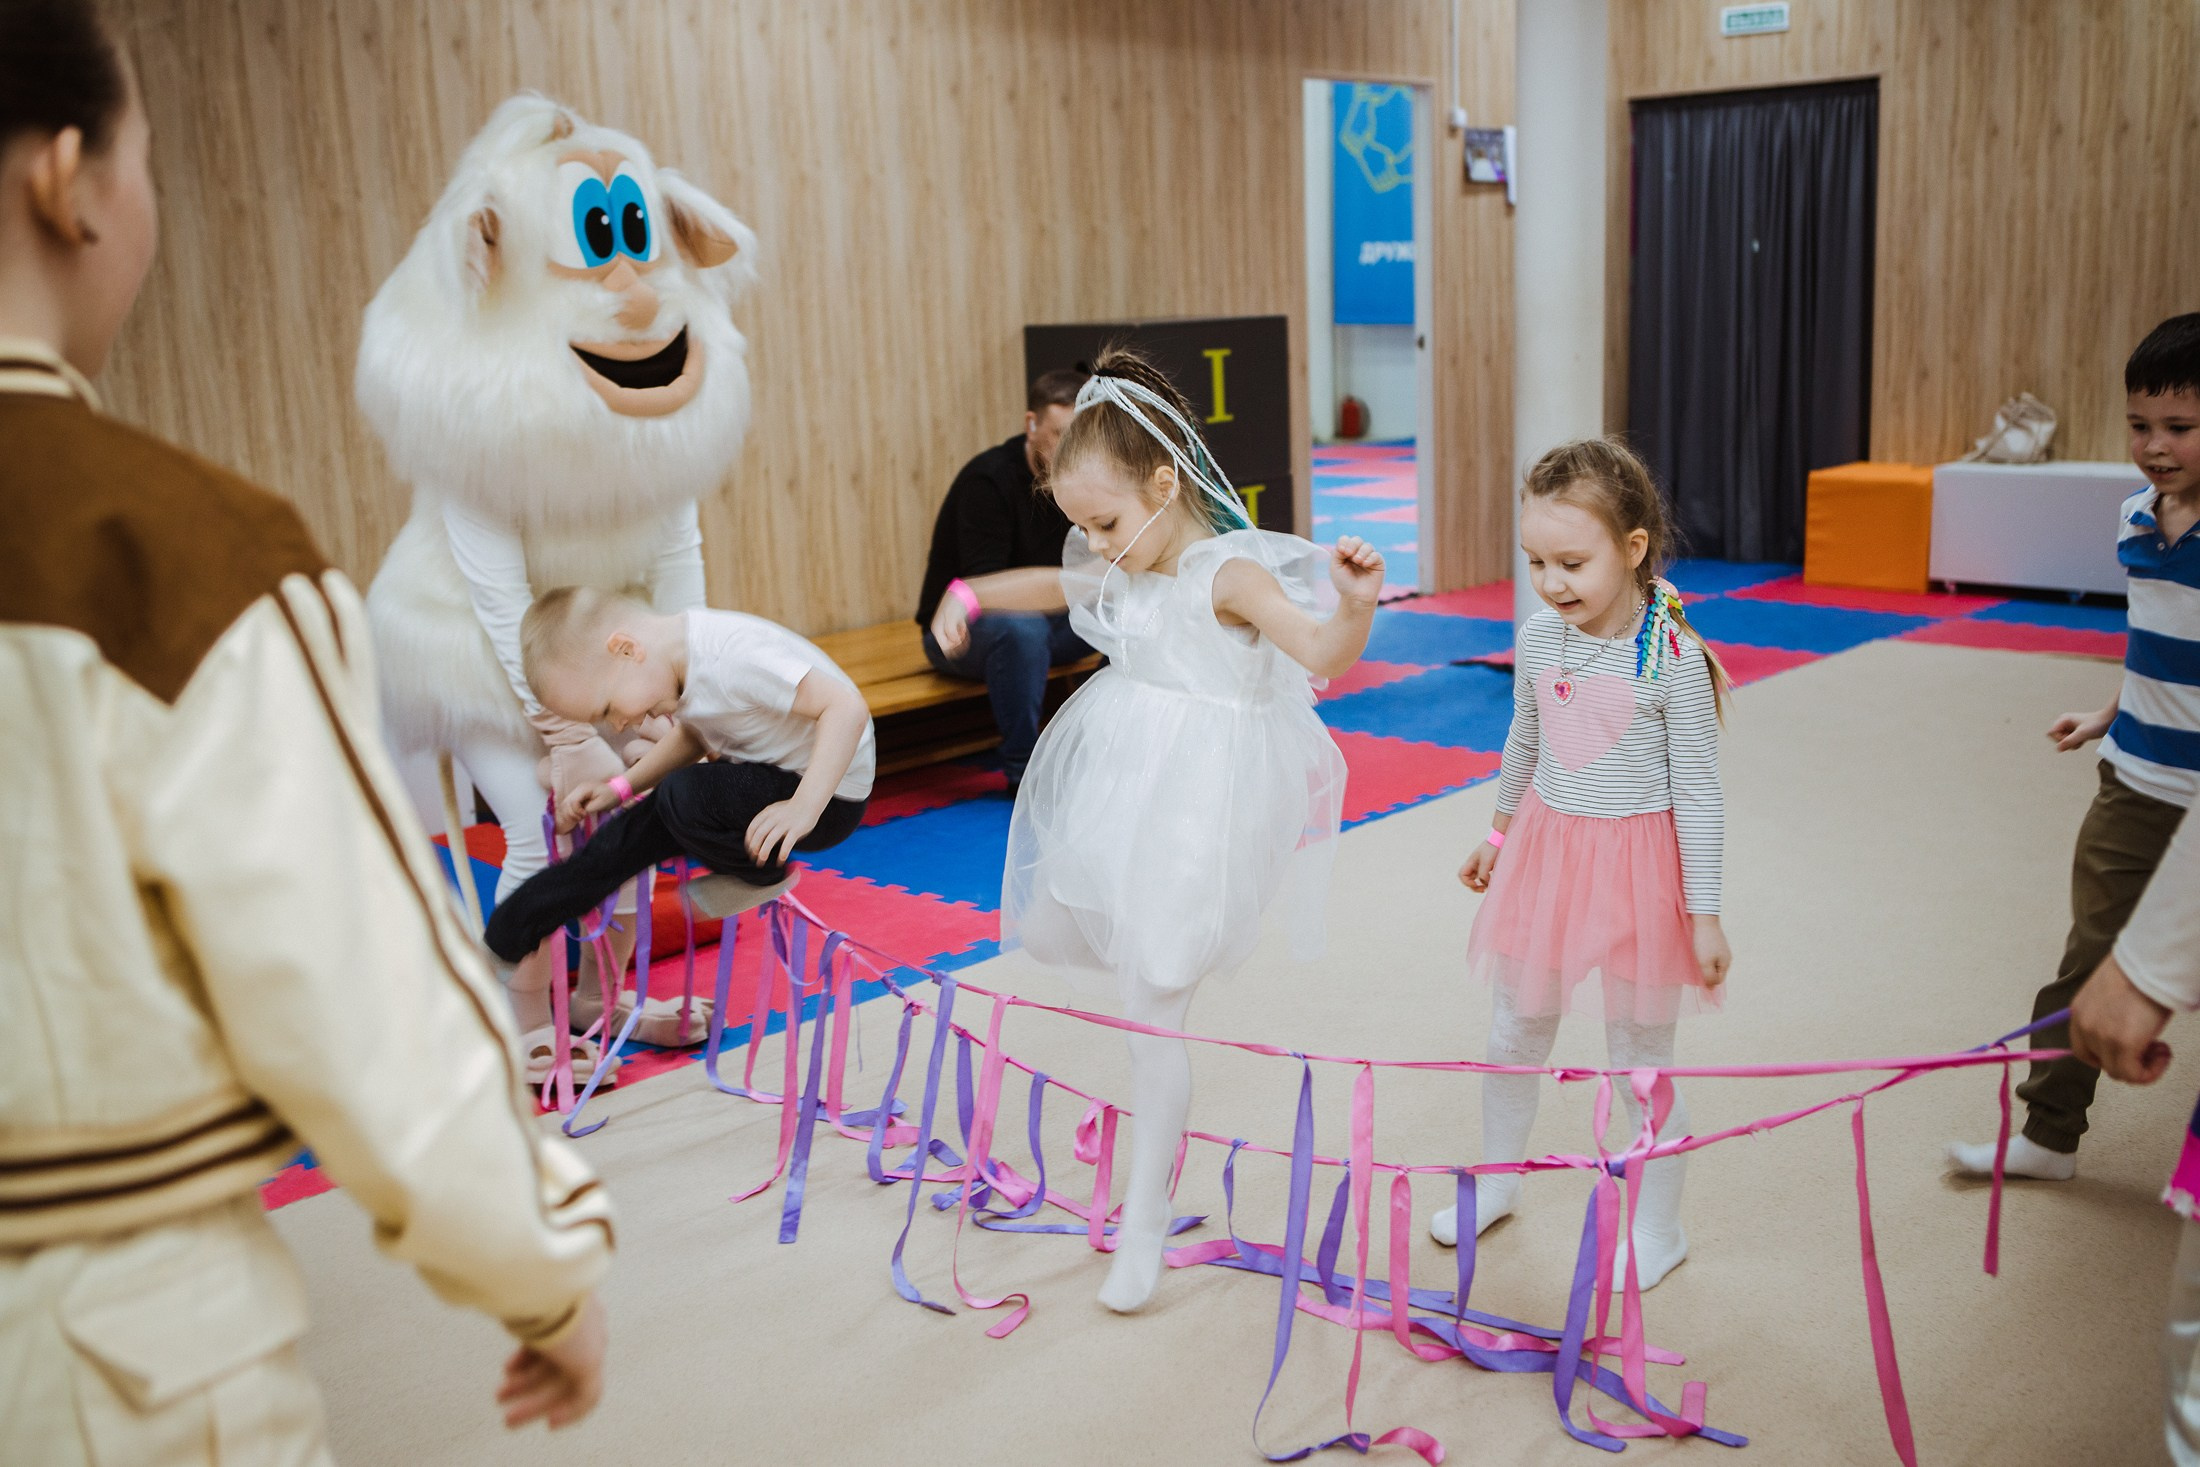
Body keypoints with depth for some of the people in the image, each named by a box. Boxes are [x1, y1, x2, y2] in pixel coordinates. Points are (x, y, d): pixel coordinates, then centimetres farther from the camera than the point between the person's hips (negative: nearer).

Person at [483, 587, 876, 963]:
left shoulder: (732, 657, -30)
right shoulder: (680, 663, -2)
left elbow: (846, 707, -33)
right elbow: (692, 736, 18)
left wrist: (804, 808, -36)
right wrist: (622, 787, 6)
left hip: (828, 795, -9)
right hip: (763, 774, 9)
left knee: (685, 797, -26)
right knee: (641, 827, 4)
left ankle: (762, 876, -1)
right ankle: (514, 928, 15)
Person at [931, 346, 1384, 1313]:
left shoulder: (1229, 573, -17)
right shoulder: (1121, 570, 6)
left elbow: (1324, 653, -30)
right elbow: (1052, 586, 28)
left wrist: (1358, 607, -48)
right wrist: (972, 595, 19)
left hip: (1194, 804, -8)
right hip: (1116, 793, 8)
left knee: (1154, 1009, -5)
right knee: (1049, 931, 20)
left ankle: (1143, 1224, 9)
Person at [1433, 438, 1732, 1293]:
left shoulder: (1674, 657, -18)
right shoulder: (1537, 642, -3)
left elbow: (1697, 791, -13)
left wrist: (1704, 912, -12)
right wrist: (1498, 836, 24)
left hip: (1636, 862, -5)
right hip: (1547, 849, 5)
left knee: (1640, 1062, 8)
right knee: (1514, 1035, 18)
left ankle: (1658, 1230, 28)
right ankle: (1496, 1182, 40)